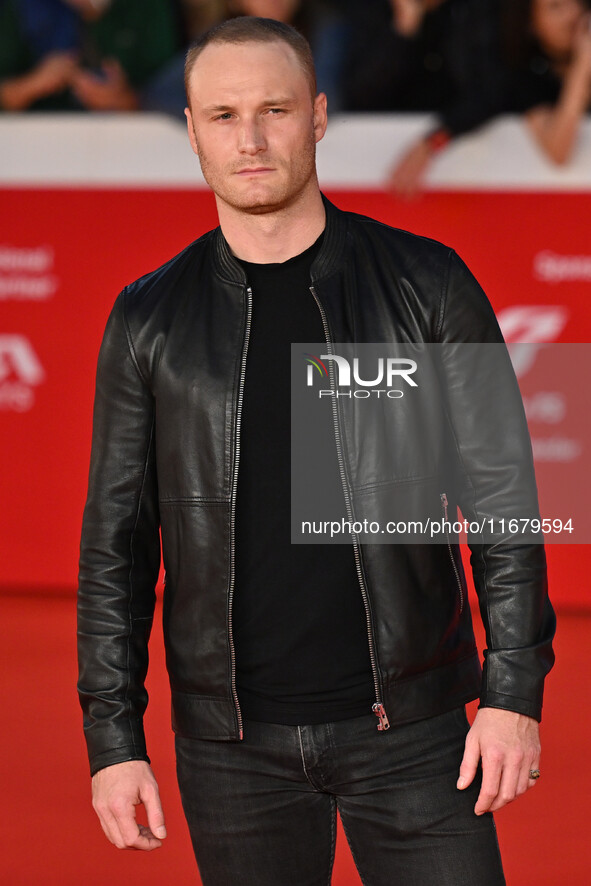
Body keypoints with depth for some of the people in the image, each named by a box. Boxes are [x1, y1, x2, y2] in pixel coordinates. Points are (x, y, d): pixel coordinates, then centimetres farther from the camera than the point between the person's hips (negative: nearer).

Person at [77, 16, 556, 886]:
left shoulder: (424, 284, -1)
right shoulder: (151, 318, 3)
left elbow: (501, 496, 0)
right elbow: (116, 542, 5)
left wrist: (514, 692, -7)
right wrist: (113, 739, 0)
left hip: (408, 722, -1)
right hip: (233, 744, 1)